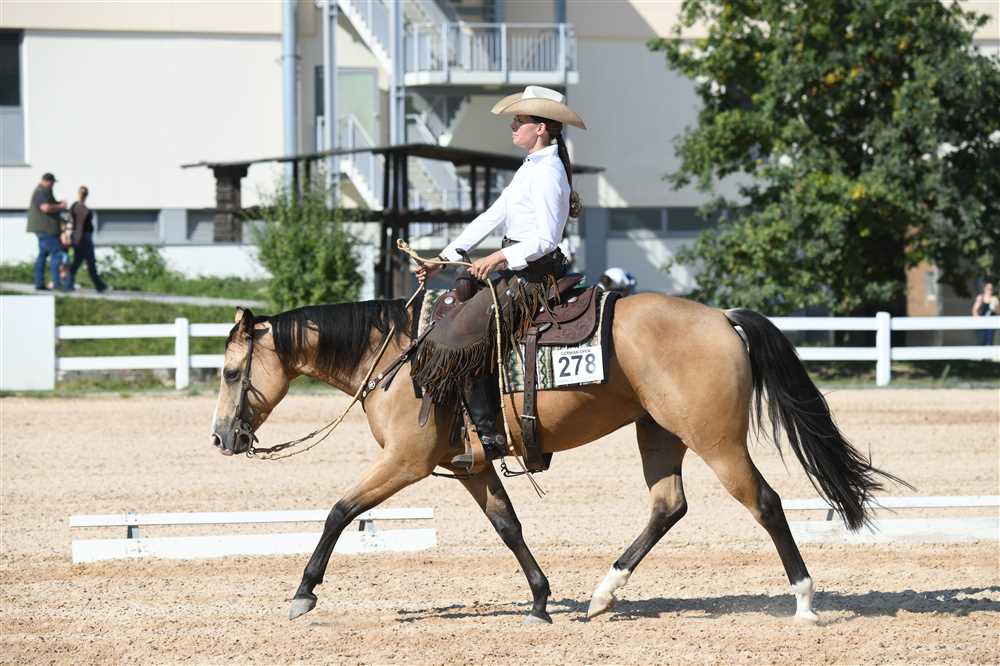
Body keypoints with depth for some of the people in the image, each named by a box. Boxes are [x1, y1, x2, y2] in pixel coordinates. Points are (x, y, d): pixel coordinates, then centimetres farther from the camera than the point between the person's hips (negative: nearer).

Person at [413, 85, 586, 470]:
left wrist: (499, 258, -27)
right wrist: (443, 260, 16)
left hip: (531, 277, -11)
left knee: (462, 338, -19)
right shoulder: (531, 169, 17)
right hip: (518, 274, 11)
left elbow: (545, 239, -21)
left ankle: (489, 437, -22)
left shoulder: (546, 172, -15)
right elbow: (490, 218, 18)